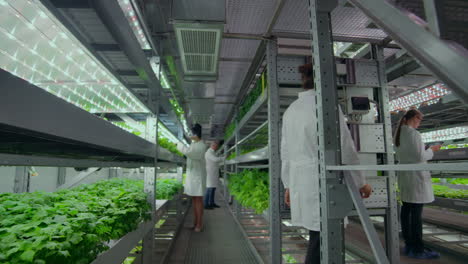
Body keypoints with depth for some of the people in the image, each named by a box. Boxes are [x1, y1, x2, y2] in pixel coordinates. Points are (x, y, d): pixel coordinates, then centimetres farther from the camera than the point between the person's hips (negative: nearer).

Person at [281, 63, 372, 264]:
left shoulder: (290, 110, 12)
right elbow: (345, 147, -10)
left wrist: (288, 185, 19)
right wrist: (361, 182, 2)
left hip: (300, 183, 7)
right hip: (323, 181, -7)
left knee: (318, 239, 18)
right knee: (320, 242, 2)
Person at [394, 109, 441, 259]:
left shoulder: (399, 134, 13)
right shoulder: (413, 133, -13)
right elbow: (420, 157, -16)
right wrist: (432, 150, 2)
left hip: (404, 175, 9)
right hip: (416, 175, -9)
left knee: (406, 210, 11)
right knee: (416, 212, -4)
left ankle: (409, 245, 21)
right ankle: (417, 249, 3)